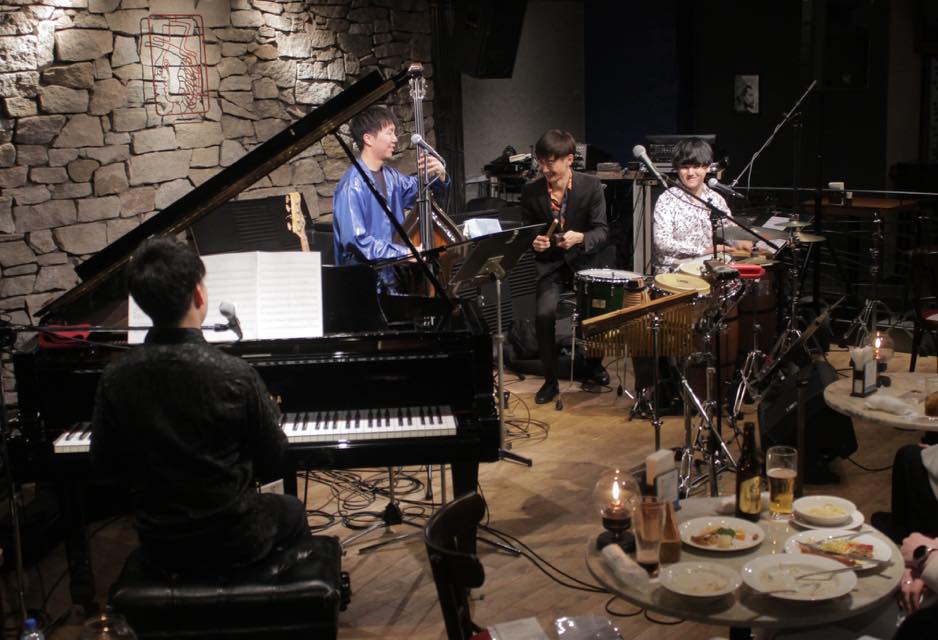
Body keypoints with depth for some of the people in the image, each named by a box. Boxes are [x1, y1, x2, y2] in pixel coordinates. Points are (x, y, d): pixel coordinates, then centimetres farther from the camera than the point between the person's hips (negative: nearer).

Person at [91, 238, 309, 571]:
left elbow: (105, 464, -1)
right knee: (291, 511, 29)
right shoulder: (234, 375, -24)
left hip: (159, 545, 4)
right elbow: (275, 465, -13)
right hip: (233, 543, -3)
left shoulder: (114, 379, -14)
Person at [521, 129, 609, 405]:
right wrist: (534, 242, -19)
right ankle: (550, 381, -4)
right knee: (545, 313, -25)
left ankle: (594, 364, 13)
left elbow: (601, 231, -8)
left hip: (583, 262, 0)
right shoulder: (531, 191, -4)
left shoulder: (591, 186, -7)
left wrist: (580, 238, -29)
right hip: (549, 266, 0)